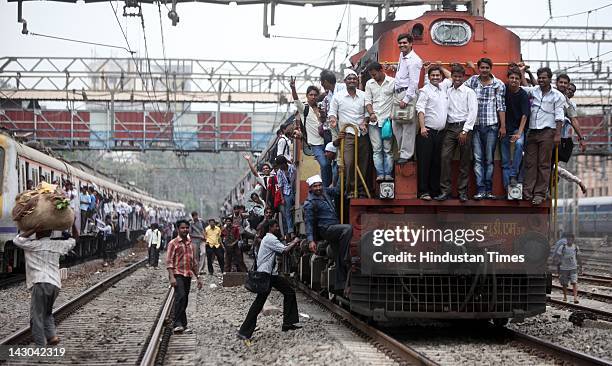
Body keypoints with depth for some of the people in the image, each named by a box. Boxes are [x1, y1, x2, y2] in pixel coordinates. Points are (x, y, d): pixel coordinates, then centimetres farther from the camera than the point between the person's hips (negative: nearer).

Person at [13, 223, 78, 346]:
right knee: (47, 313, 24)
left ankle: (41, 346, -6)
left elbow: (17, 240, 3)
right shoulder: (58, 245, 16)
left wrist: (34, 229, 1)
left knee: (37, 317, -1)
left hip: (40, 282, -5)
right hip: (55, 284, 6)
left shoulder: (34, 245, 4)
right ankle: (52, 335, 5)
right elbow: (74, 238, 29)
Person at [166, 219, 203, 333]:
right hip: (177, 274, -6)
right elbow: (169, 261, -8)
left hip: (188, 275, 6)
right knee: (181, 296, -22)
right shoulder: (173, 243, -3)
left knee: (184, 301, 7)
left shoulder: (190, 244, 16)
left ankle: (182, 325, 13)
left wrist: (198, 277, 20)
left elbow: (194, 262, 23)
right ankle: (178, 324, -21)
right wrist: (172, 277, -19)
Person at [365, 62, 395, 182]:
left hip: (388, 120, -3)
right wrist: (371, 113, -7)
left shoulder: (393, 82, 1)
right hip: (374, 121, 3)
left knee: (388, 149, -1)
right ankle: (380, 174, 0)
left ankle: (388, 174, -1)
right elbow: (368, 101, 10)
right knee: (377, 149, 0)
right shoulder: (369, 84, 12)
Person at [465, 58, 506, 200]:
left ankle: (488, 190, 6)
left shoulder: (499, 84, 3)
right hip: (476, 126, 1)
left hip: (491, 126, -1)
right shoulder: (472, 81, 8)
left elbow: (501, 106, 2)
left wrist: (503, 126, -1)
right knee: (478, 159, -1)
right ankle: (480, 189, 0)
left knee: (489, 159, 2)